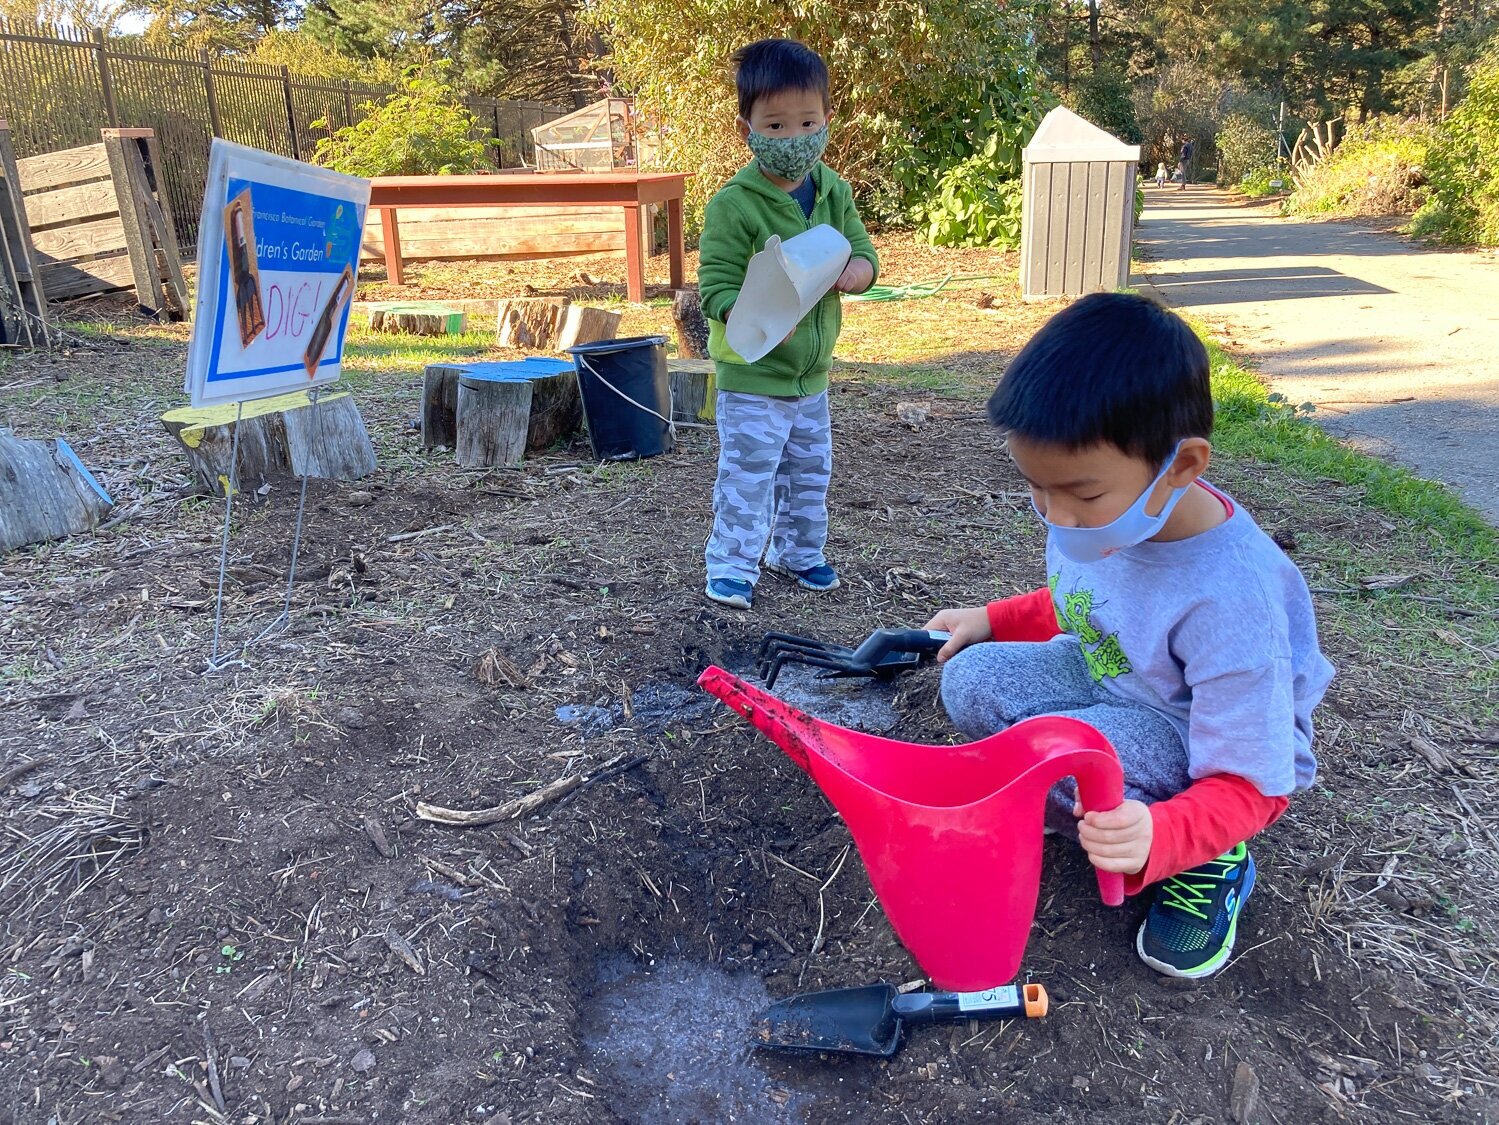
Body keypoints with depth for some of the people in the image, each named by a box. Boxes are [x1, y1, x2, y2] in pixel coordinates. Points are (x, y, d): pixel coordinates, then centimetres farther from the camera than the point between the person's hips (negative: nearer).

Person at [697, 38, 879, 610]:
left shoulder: (834, 192, 1)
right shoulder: (733, 204, -18)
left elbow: (865, 256, 6)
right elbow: (717, 287, -20)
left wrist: (849, 273, -19)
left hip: (812, 371, 6)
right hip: (751, 375, -6)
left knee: (810, 473, 19)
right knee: (747, 477, -1)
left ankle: (798, 551, 38)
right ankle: (731, 566, 15)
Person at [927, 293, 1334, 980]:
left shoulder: (1230, 600, -36)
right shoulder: (1103, 512, -16)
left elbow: (1244, 785, -28)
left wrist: (1158, 837, -47)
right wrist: (994, 621, -3)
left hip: (1222, 753, -6)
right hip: (1109, 680, 6)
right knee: (972, 679, -17)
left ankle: (1209, 861, -7)